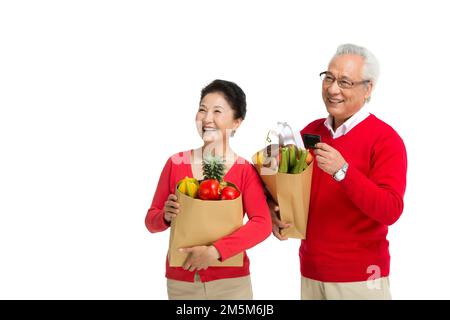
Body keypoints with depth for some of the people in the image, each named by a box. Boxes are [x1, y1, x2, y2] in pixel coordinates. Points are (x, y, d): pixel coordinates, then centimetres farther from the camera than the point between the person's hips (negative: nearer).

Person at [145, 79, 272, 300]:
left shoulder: (245, 171, -6)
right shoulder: (176, 163, 0)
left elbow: (263, 224, -17)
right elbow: (151, 220, 4)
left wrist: (215, 250, -26)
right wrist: (166, 216, -18)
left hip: (231, 282, -2)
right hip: (180, 282, 2)